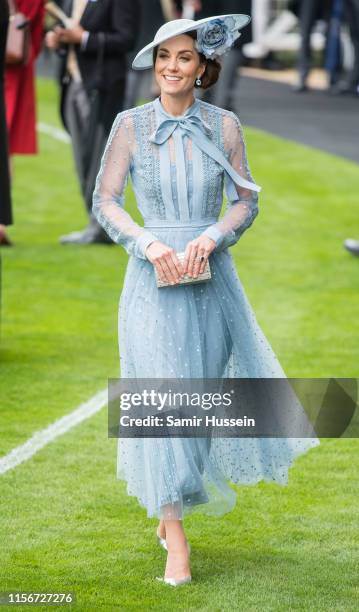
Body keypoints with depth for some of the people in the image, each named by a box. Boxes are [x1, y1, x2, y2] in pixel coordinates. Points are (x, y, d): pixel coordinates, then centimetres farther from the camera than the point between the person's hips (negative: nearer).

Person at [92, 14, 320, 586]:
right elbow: (104, 200, -2)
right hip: (153, 278, -2)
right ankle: (175, 540, -5)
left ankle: (171, 502, 33)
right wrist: (150, 245, -16)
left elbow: (246, 200, 4)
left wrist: (211, 238, -14)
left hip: (210, 275, 2)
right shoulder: (130, 124, -2)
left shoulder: (224, 125, 2)